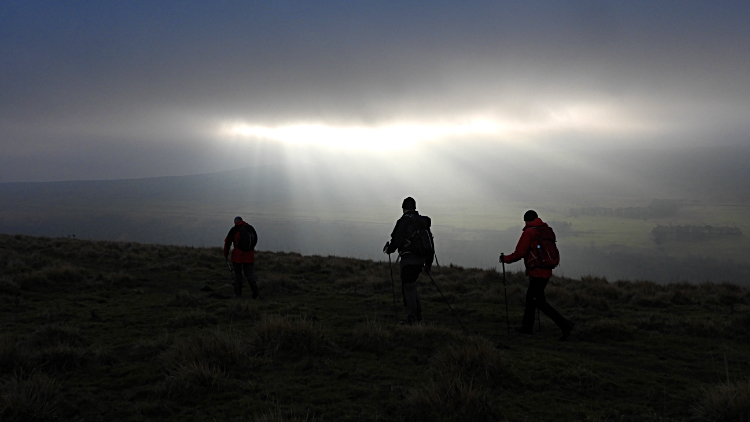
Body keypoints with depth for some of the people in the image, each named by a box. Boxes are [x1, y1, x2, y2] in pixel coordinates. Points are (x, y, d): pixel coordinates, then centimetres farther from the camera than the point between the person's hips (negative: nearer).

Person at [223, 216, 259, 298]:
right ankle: (254, 285, -19)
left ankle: (238, 293, 12)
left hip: (237, 255, -3)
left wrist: (225, 254, 6)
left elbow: (227, 242, -3)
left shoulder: (234, 229, -3)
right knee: (249, 272, 8)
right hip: (249, 255, 3)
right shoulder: (250, 228, 8)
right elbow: (255, 240, 19)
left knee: (237, 273, 10)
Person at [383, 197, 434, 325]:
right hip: (421, 260, 8)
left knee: (408, 287, -2)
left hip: (409, 260, -8)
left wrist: (389, 249, 8)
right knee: (411, 286, 18)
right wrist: (428, 263, 23)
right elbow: (430, 244, 17)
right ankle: (418, 315, 18)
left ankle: (412, 318, -2)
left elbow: (396, 239, -14)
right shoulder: (423, 221, 15)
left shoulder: (404, 220, -9)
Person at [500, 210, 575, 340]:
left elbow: (520, 253, -16)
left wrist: (505, 259, -3)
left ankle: (564, 324, -12)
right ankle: (527, 326, 28)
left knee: (540, 302, -5)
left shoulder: (529, 232, -12)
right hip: (546, 272, 9)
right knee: (531, 297, 19)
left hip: (536, 272, -9)